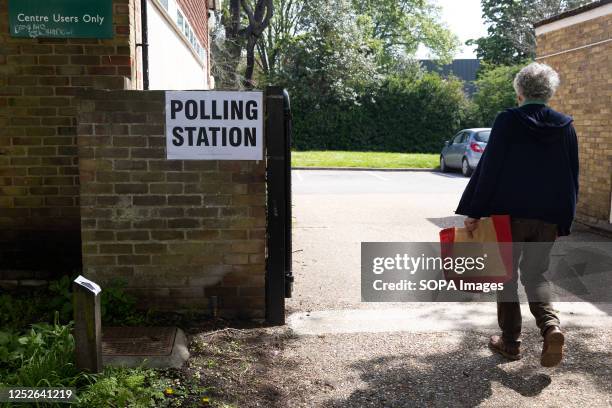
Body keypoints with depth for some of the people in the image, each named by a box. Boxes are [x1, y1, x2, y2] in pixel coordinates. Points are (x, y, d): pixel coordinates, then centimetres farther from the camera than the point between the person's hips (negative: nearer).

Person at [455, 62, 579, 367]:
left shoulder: (507, 122, -9)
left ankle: (510, 342, 17)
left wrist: (474, 212, -7)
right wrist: (564, 222, 14)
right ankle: (551, 325, -7)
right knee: (535, 275, 17)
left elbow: (488, 168, -12)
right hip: (548, 217, 3)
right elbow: (572, 178, 7)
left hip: (510, 214, -3)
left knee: (507, 276, 11)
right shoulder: (565, 126, 4)